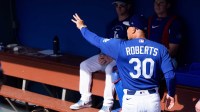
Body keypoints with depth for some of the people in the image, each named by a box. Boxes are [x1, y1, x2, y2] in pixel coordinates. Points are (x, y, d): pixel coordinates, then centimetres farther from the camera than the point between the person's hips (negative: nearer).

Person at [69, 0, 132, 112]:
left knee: (110, 68, -37)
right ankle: (85, 99, -4)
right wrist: (102, 55, -2)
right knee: (84, 65, -7)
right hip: (107, 55, 8)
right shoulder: (112, 24, 17)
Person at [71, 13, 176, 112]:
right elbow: (170, 75, -4)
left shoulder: (121, 46, -6)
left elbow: (97, 40, 6)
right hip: (152, 98, 2)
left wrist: (82, 27, 24)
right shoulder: (160, 49, -2)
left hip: (131, 99, -2)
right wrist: (171, 94, 13)